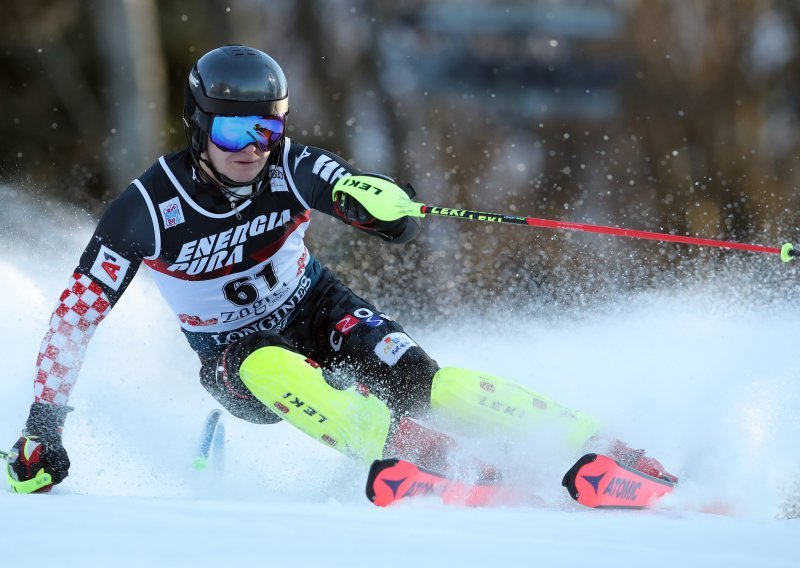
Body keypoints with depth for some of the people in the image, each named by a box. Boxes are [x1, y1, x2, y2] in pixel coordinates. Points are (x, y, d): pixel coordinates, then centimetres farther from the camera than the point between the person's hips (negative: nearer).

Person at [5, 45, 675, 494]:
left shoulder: (289, 169, -19)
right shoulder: (148, 210, -23)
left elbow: (350, 186, -39)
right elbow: (77, 314, -17)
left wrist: (380, 201, -64)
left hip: (316, 310, 1)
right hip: (233, 355, -1)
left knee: (412, 378, -27)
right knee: (275, 372, -38)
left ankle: (594, 447, -28)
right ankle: (437, 466, -48)